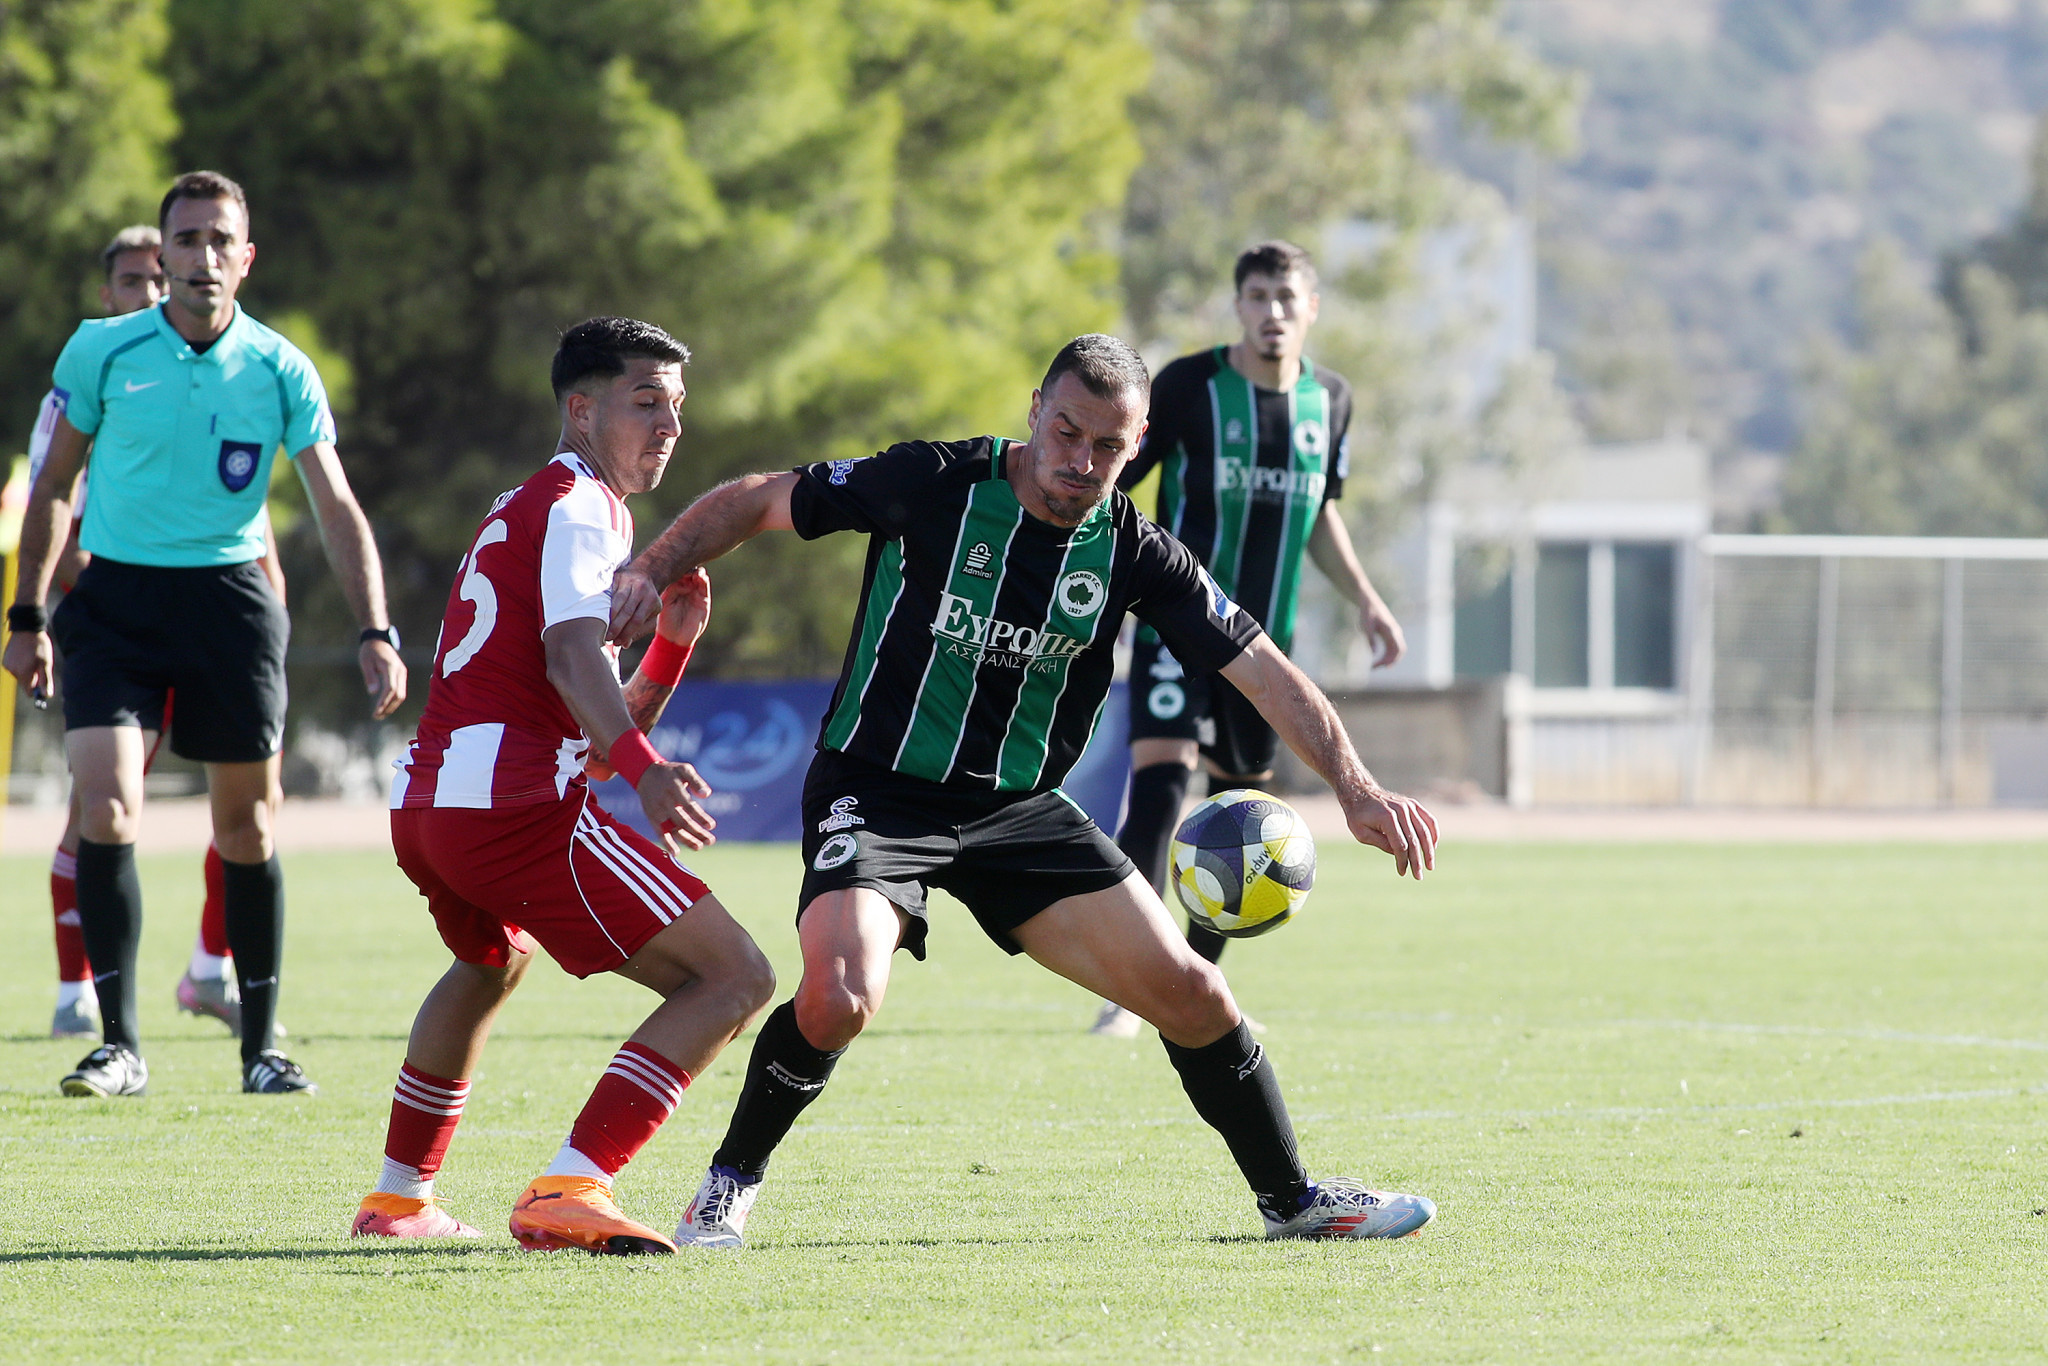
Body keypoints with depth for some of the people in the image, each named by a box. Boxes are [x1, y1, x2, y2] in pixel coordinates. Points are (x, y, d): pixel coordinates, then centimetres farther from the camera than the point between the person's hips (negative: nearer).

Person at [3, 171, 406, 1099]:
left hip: (229, 599, 1)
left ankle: (261, 1045, 18)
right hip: (115, 596, -1)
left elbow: (336, 508, -1)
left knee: (246, 828, 5)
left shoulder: (279, 370, -2)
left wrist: (376, 632, -11)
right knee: (106, 810, -15)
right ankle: (120, 1046, -10)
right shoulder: (102, 351, -2)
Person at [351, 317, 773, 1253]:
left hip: (423, 808, 10)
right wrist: (646, 772, -37)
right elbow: (572, 655, -22)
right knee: (734, 977, -12)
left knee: (494, 960, 42)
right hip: (514, 802, -10)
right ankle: (568, 1192, -24)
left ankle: (399, 1198, 46)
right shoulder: (580, 506, -2)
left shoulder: (526, 510, 28)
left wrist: (674, 640, 12)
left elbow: (601, 723, 27)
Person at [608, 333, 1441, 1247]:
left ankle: (1292, 1199, 20)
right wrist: (650, 573, -20)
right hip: (876, 791, -4)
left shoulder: (1132, 553, -5)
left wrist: (1355, 786, -13)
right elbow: (754, 504, -5)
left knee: (1188, 992, -2)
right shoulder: (933, 486, -14)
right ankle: (729, 1186, -4)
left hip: (1020, 808, 4)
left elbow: (1260, 668, -2)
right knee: (838, 999, -30)